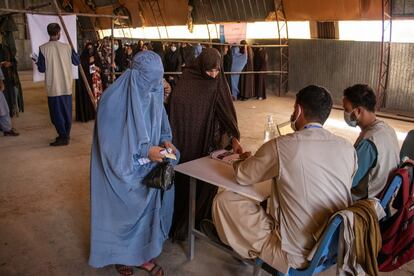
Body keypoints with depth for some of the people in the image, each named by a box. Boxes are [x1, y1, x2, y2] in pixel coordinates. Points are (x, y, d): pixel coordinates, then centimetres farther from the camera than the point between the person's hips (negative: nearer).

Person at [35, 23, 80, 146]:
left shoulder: (43, 48, -8)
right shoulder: (66, 47, -2)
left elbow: (42, 69, -6)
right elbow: (77, 62, 9)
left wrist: (37, 62, 15)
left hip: (53, 87, -3)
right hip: (67, 86, 3)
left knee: (57, 112, 5)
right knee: (67, 111, 13)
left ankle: (63, 137, 4)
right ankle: (66, 135, 21)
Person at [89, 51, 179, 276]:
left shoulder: (153, 94, -4)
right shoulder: (114, 99, -23)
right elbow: (111, 142, -22)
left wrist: (164, 141, -11)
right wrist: (145, 152, -24)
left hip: (146, 169, 6)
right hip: (120, 169, -5)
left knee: (147, 207, 14)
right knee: (122, 211, 10)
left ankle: (142, 255, 33)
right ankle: (120, 256, 34)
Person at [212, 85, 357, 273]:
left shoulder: (280, 146, -19)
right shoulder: (348, 149, -5)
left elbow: (242, 176, -2)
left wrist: (242, 160, 21)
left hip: (296, 255, -6)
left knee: (224, 199, 4)